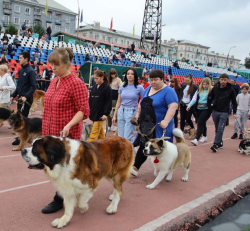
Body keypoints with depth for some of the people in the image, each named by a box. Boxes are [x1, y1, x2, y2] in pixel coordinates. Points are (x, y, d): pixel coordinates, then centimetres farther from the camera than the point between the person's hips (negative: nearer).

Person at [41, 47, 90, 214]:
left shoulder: (76, 84, -15)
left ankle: (59, 200, 21)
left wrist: (68, 125, -30)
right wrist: (46, 129, 19)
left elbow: (84, 111, -18)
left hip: (66, 135, -8)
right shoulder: (54, 82, 10)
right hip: (51, 133, 8)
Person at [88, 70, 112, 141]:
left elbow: (109, 102, -10)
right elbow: (90, 100, 15)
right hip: (93, 113, 6)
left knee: (94, 133, -8)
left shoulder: (107, 88, -7)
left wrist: (106, 114, -15)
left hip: (100, 115, -6)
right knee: (100, 132, 15)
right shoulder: (94, 87, 10)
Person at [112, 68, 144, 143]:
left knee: (127, 138, -7)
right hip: (121, 111, 5)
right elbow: (118, 102, 12)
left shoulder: (139, 87, -4)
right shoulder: (122, 87, 7)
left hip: (131, 112, -4)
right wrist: (114, 115, 11)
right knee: (120, 136, 9)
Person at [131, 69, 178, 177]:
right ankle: (135, 168, 13)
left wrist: (166, 121, -31)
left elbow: (173, 106, -23)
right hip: (146, 125, 6)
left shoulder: (168, 91, -12)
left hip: (159, 126, -6)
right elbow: (141, 103, 22)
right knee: (143, 145, 8)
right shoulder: (148, 89, 11)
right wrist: (138, 114, 17)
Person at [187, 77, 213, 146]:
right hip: (198, 109, 6)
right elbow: (194, 99, 7)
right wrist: (189, 105, -5)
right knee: (202, 123, 16)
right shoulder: (199, 90, 10)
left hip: (206, 109, -6)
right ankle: (204, 136, 35)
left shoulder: (211, 90, -6)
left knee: (200, 123, -13)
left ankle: (196, 139, -16)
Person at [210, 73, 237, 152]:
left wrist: (234, 113, 0)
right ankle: (220, 143, 22)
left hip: (224, 112, -3)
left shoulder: (231, 90, -3)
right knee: (217, 129, 10)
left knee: (220, 129, -10)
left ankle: (216, 144, -8)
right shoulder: (215, 88, 1)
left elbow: (234, 102, 3)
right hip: (215, 111, 3)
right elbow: (211, 98, 11)